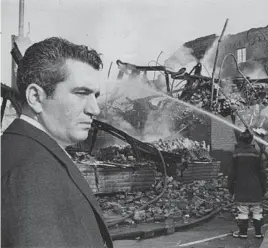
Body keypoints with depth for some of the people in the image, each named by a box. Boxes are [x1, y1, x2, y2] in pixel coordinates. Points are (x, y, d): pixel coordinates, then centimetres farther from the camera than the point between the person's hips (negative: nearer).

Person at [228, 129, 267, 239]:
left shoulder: (236, 153, -6)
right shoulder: (255, 152, -2)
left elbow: (233, 172, -5)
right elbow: (261, 171, 2)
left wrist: (230, 186, 5)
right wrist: (263, 187, 11)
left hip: (241, 187, -2)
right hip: (255, 188, 2)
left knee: (242, 210, 3)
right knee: (256, 209, 9)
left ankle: (243, 232, 8)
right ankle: (258, 232, 14)